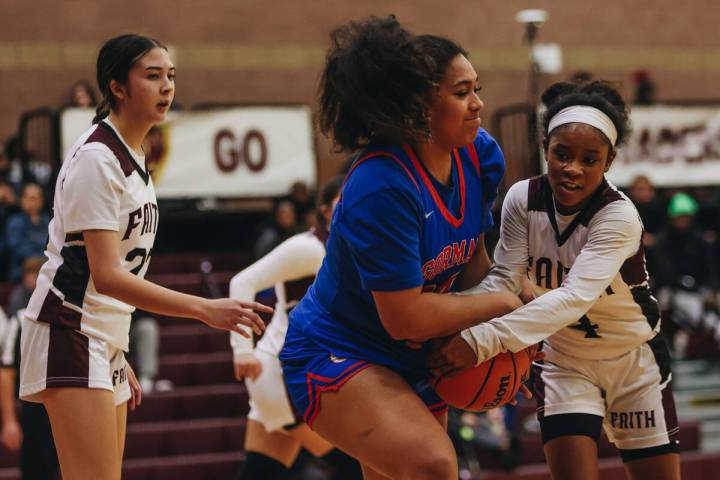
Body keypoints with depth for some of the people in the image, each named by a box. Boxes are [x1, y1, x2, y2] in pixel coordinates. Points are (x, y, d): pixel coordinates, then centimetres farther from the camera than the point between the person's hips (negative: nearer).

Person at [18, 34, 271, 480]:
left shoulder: (132, 158, 14)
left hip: (106, 341, 10)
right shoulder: (96, 158, -15)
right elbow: (105, 275, -22)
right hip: (70, 333, -10)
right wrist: (206, 309, -26)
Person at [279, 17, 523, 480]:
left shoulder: (481, 155, -4)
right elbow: (406, 316, -27)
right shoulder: (382, 188, -29)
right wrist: (502, 303, -15)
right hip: (337, 354, -9)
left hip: (418, 359, 9)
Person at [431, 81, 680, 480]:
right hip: (564, 360, 2)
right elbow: (503, 280, -18)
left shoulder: (620, 217, -28)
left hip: (633, 360, -2)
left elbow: (575, 297, -41)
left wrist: (482, 341, -52)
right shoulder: (523, 199, -15)